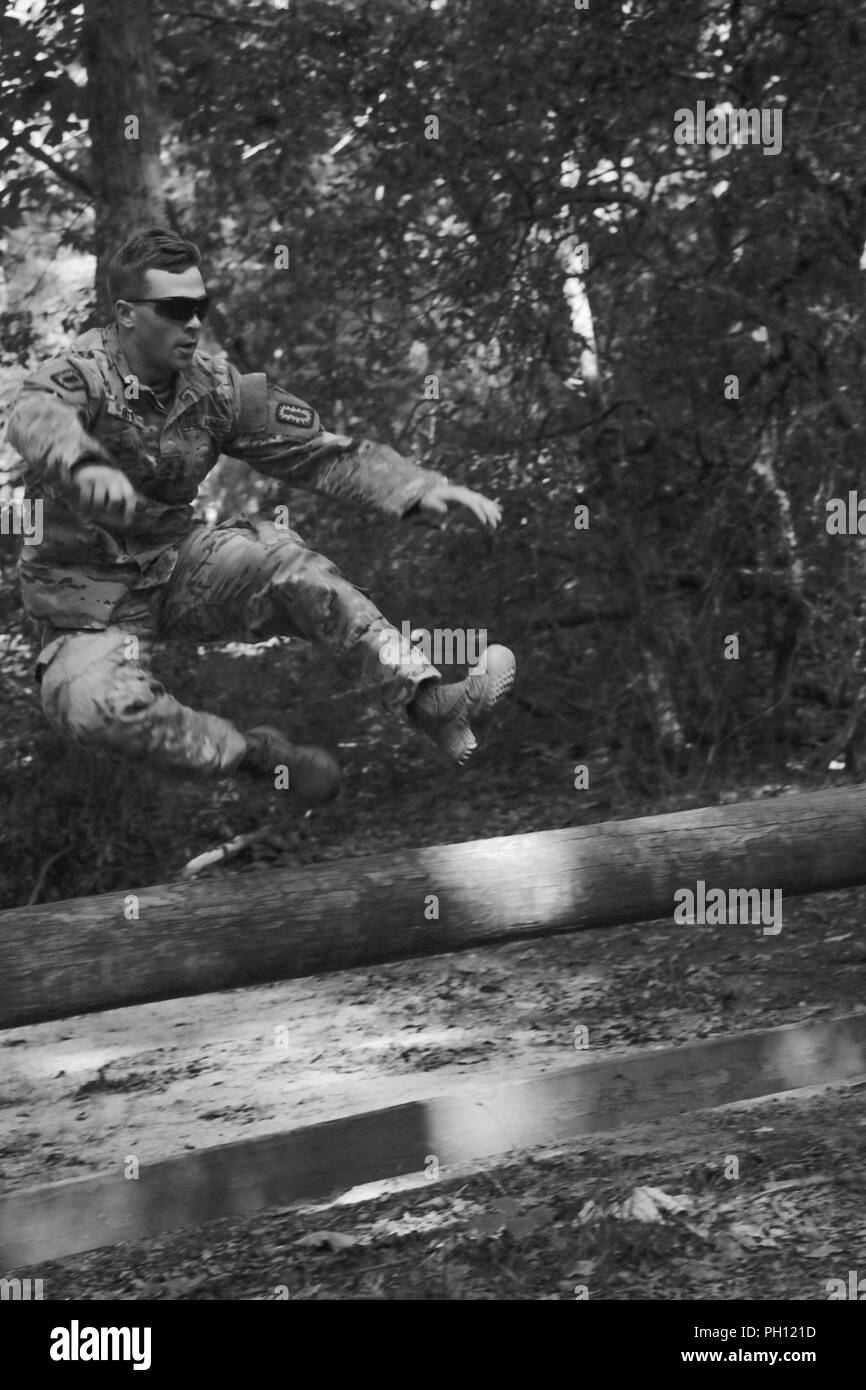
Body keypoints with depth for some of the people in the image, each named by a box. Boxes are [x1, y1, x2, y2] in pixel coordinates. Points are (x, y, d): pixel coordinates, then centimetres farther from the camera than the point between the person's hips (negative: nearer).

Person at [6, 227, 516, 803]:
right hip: (89, 594, -3)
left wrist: (421, 487, -19)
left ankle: (430, 698, -29)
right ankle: (254, 754, -15)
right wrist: (86, 466, -68)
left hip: (174, 559, 4)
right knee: (97, 706, -34)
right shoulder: (82, 373, -18)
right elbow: (37, 418, -43)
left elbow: (319, 452, -3)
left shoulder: (215, 387, -4)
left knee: (285, 562, -25)